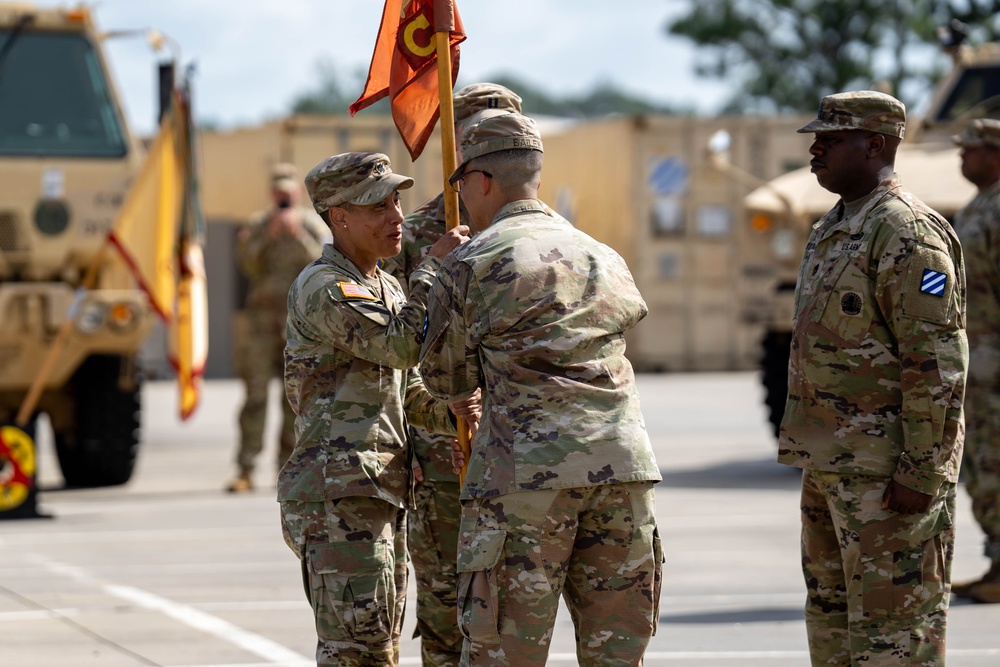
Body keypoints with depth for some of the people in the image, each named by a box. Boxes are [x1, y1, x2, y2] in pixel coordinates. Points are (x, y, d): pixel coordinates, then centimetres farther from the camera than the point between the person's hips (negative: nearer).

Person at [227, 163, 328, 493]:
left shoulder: (314, 224, 7)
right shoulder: (257, 225, 10)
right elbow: (248, 264, -3)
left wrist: (298, 234, -15)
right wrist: (269, 236, -14)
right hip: (261, 315, 0)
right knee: (255, 395, -6)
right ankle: (245, 471, -6)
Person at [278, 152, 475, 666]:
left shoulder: (386, 289, 19)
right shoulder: (322, 288, -12)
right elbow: (401, 346, -24)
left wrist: (449, 413, 1)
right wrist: (434, 266, -16)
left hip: (384, 494, 10)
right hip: (340, 494, -10)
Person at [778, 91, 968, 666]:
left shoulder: (907, 232, -16)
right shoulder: (833, 230, 17)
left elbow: (938, 360, -21)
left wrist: (921, 472, -23)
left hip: (889, 470, -10)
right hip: (834, 463, 10)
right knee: (833, 614, 15)